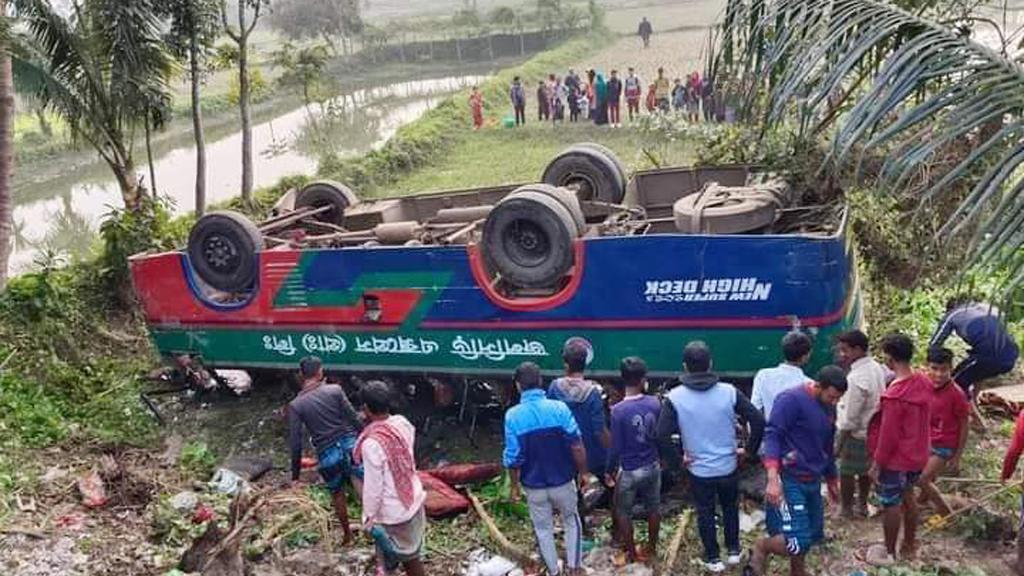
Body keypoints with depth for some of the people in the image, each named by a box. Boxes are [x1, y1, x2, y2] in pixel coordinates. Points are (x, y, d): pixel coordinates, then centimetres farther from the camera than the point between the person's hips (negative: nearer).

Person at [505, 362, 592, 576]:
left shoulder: (513, 416, -16)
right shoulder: (559, 408, -16)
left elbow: (513, 457, -12)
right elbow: (576, 446, -15)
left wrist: (514, 486, 3)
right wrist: (583, 472, 1)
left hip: (534, 486, 0)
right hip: (562, 481, 0)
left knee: (543, 529, 20)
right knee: (571, 521, 24)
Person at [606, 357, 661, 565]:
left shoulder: (618, 410, -23)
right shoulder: (655, 403, -11)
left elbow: (616, 447, -17)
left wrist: (609, 471, -3)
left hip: (629, 471, -4)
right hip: (652, 467, 4)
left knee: (624, 512, 17)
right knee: (653, 508, 22)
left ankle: (631, 553, 29)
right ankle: (651, 548, 38)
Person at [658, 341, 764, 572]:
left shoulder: (675, 397, -16)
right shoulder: (729, 392, -13)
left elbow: (662, 435, -21)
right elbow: (758, 421, -14)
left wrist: (679, 457, -6)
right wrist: (750, 449, -2)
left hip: (699, 469, -1)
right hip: (728, 466, 1)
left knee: (705, 513, 18)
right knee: (730, 508, 25)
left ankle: (713, 558, 30)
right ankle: (733, 551, 39)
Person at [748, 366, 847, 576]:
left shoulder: (828, 408, 11)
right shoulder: (792, 399, -16)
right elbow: (772, 436, -21)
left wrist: (832, 480, 30)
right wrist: (772, 479, -30)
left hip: (812, 481, 9)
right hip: (789, 480, -8)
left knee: (812, 534, 13)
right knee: (797, 542, -15)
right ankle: (761, 548, 12)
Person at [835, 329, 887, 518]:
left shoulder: (856, 378, -28)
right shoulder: (877, 368, -2)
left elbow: (850, 418, -24)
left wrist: (839, 444, -14)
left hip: (857, 434, -8)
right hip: (873, 431, 8)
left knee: (847, 472, 9)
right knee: (865, 470, 23)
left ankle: (845, 510, 22)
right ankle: (862, 505, 38)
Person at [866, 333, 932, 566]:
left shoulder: (895, 395, -29)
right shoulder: (923, 382, -5)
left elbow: (888, 435, -23)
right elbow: (922, 419, 8)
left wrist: (876, 464, -13)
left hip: (896, 459, -7)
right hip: (917, 454, 8)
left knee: (891, 504, 8)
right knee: (908, 496, 23)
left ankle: (890, 554, 21)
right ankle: (910, 545, 36)